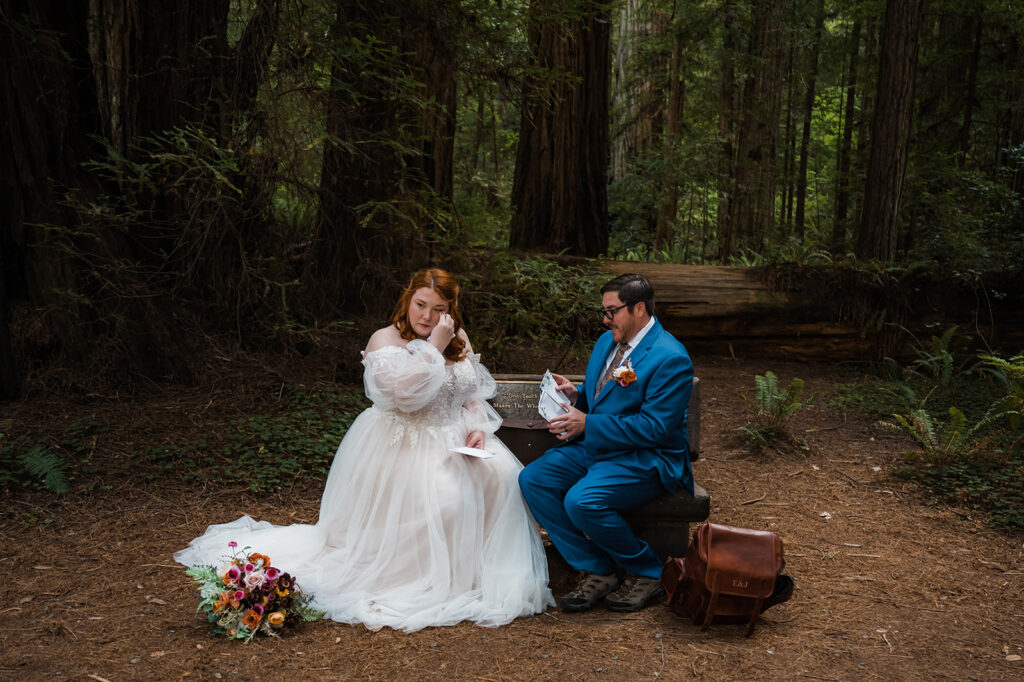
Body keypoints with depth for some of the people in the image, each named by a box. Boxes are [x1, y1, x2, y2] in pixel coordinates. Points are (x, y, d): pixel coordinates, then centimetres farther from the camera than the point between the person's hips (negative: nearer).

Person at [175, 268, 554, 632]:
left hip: (454, 439, 6)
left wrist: (477, 427, -4)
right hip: (402, 446, -6)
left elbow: (473, 394, 16)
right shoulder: (385, 340, -6)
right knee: (441, 498, -30)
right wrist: (434, 347, -21)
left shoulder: (459, 339, 11)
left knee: (500, 476, -20)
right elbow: (404, 394, -22)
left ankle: (480, 565, -5)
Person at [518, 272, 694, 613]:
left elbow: (655, 428, -22)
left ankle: (647, 572, -3)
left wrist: (587, 424, -21)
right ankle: (595, 572, -4)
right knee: (532, 479, -10)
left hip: (647, 458, -9)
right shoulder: (607, 342, 11)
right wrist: (577, 395, -1)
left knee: (582, 501, -31)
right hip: (596, 446, 9)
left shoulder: (670, 358, -17)